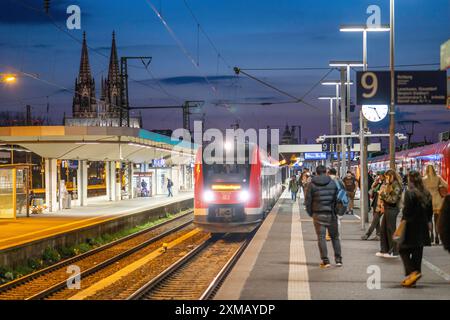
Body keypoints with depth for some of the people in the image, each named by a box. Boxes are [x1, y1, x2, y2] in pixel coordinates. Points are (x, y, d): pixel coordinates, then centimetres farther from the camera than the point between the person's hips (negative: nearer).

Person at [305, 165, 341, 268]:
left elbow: (308, 200, -3)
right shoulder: (332, 183, 2)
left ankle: (325, 261, -3)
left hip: (318, 214, -2)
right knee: (335, 236, 12)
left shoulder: (312, 184, -3)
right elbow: (337, 198, 3)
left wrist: (311, 213, 9)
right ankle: (338, 259, 12)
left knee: (321, 237, 2)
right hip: (331, 214, 2)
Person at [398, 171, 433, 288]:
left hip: (411, 227, -6)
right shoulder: (426, 194, 7)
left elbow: (406, 212, -17)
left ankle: (413, 272, -13)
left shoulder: (409, 193, -14)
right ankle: (411, 278, 14)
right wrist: (428, 222, 19)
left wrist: (402, 224, -10)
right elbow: (430, 211, 11)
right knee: (417, 252, 10)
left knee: (403, 249, 5)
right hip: (422, 228, 6)